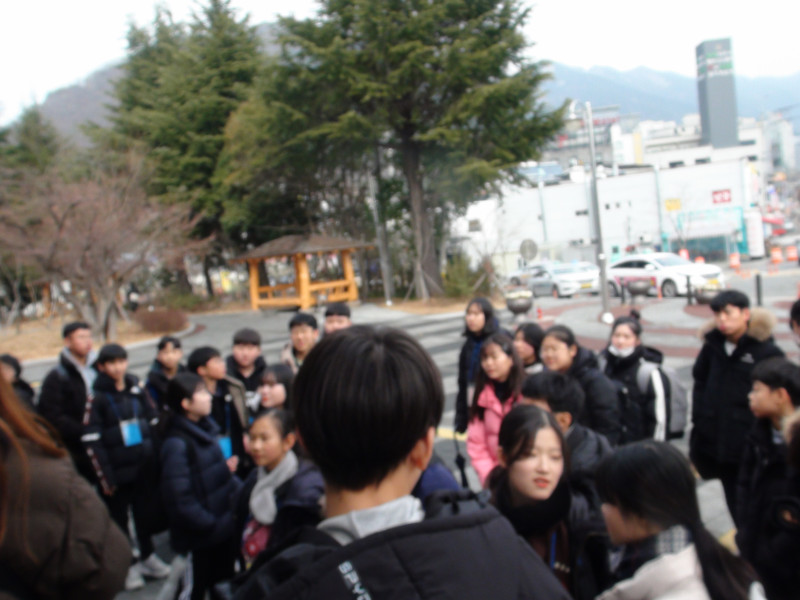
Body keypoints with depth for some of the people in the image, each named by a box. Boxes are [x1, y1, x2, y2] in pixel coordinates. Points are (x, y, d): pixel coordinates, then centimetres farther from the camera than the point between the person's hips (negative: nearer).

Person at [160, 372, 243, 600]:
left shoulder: (206, 430, 4)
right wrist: (213, 524, -19)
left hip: (224, 528, 7)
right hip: (199, 538, -7)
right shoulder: (176, 444, -21)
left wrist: (238, 494, -1)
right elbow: (179, 500, -24)